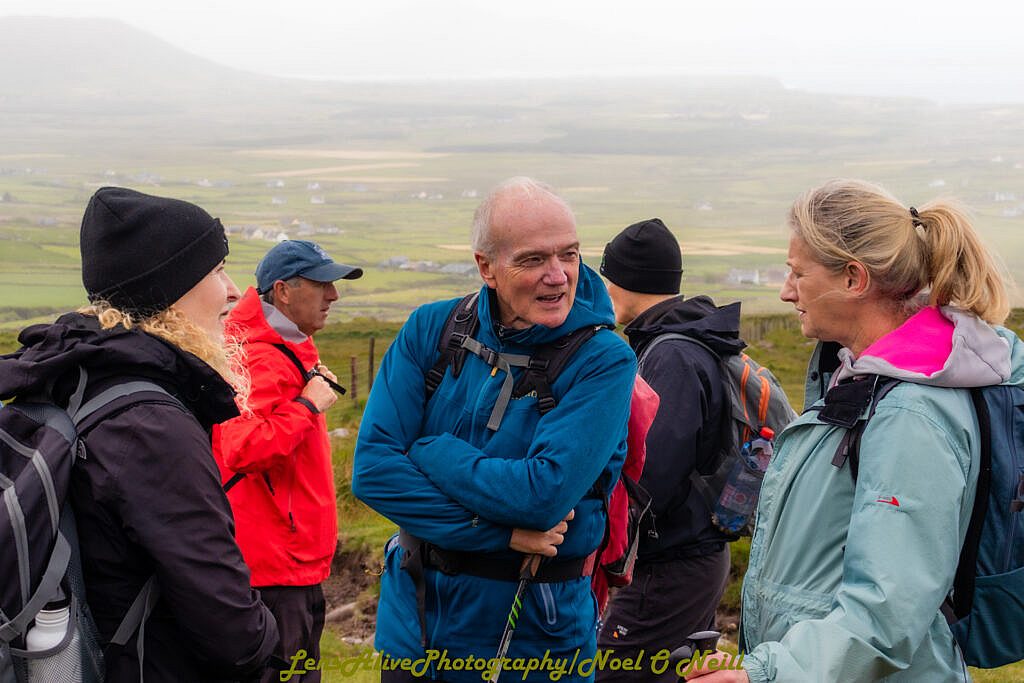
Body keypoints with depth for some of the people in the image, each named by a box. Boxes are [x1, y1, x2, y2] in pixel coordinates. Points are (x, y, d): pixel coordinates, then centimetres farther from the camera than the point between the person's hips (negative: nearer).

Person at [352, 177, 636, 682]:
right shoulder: (431, 329, -5)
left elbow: (545, 494, -26)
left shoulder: (604, 361, -15)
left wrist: (427, 450, -15)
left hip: (534, 636, -3)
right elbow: (372, 469, -13)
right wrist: (499, 531, -20)